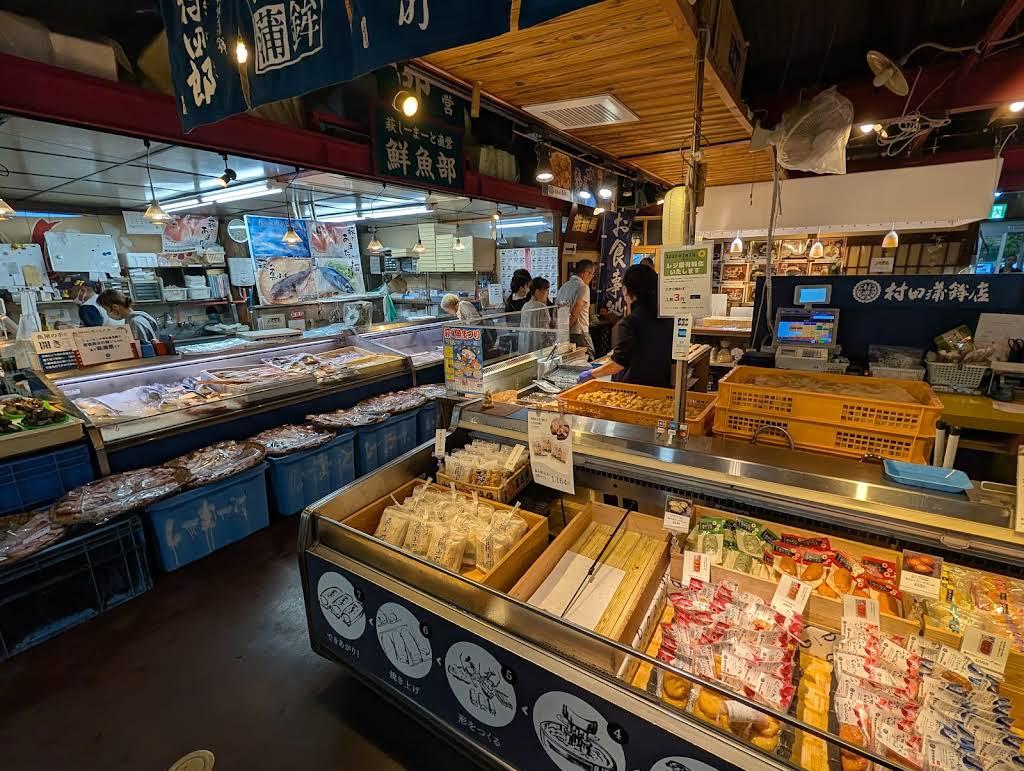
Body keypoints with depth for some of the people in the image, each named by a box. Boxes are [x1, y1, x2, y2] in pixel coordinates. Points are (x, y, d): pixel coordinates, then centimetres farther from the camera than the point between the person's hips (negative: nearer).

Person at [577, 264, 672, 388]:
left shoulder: (630, 322, -19)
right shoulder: (669, 318, 2)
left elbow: (619, 363, -19)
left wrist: (591, 374, -7)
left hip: (634, 384, -6)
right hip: (662, 385, 6)